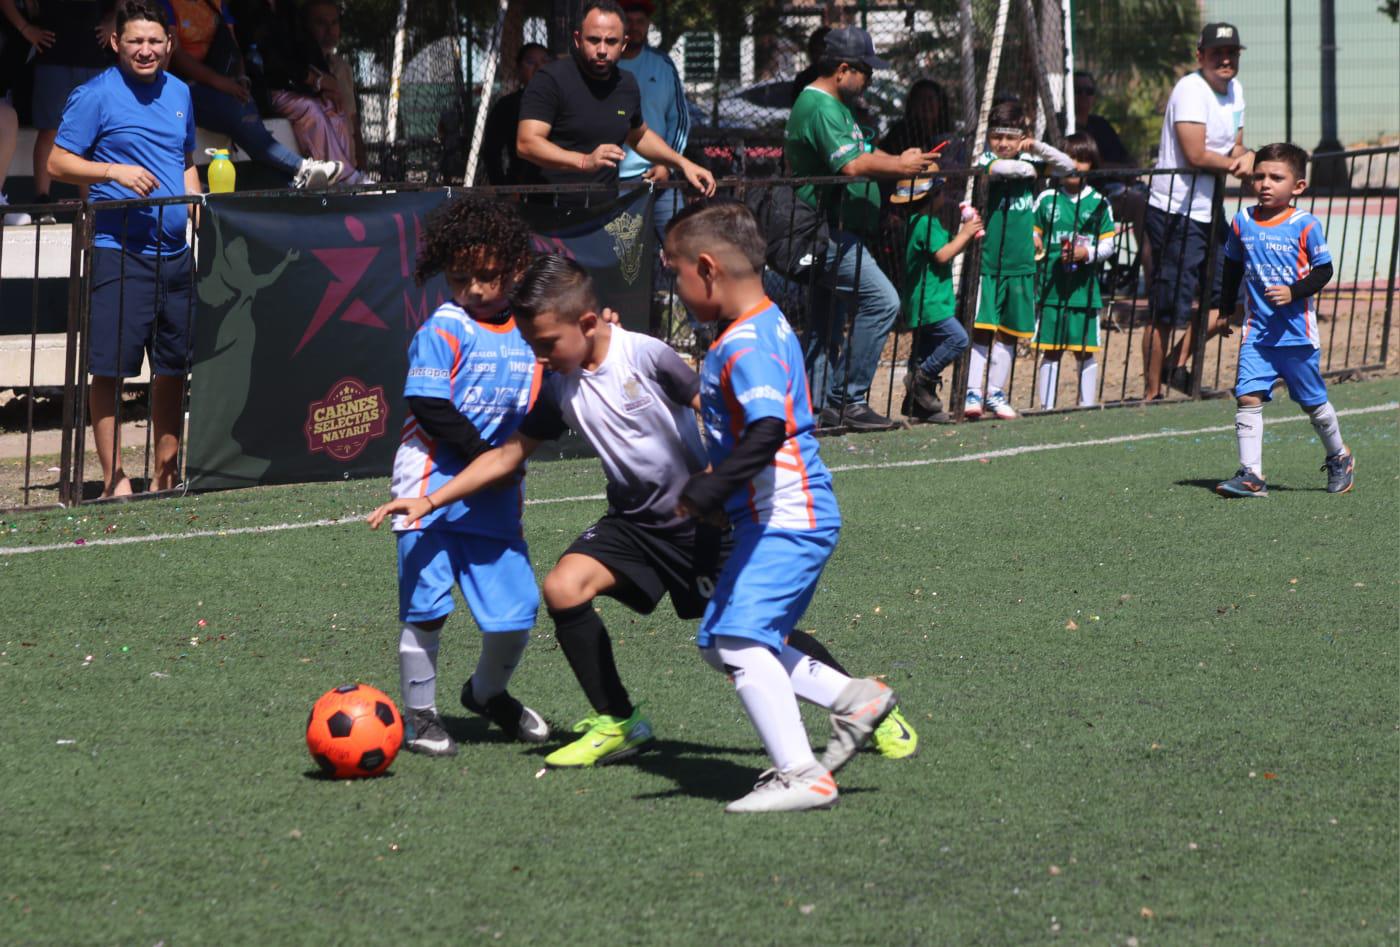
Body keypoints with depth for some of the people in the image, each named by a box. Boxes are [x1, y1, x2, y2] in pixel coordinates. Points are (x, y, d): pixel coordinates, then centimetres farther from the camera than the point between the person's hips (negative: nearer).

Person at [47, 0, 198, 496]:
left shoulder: (180, 94, 14)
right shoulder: (95, 96, -5)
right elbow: (57, 162, -6)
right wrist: (113, 171, -19)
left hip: (175, 250, 6)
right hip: (119, 248, -6)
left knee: (174, 365, 9)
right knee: (110, 367, -5)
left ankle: (167, 474, 19)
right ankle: (114, 479, 0)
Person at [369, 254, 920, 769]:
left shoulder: (646, 357, -18)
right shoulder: (558, 389, -1)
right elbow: (510, 454, 8)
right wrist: (430, 500, 3)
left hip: (704, 520, -5)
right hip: (636, 524, 5)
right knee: (563, 585, -19)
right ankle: (618, 725, -5)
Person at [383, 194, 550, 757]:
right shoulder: (443, 331, -7)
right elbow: (429, 406, -15)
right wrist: (486, 458, -15)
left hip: (496, 499, 5)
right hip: (433, 486, -5)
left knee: (516, 612, 3)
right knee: (425, 607, -3)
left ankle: (488, 693, 30)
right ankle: (418, 714, 10)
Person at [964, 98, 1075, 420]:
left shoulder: (1028, 162, 9)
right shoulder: (984, 162, -6)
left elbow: (1067, 166, 10)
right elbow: (999, 167, -28)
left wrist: (1038, 148, -3)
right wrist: (1027, 165, -13)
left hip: (1020, 263, 5)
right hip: (987, 261, -5)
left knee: (1008, 333, 10)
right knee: (981, 330, -8)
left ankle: (995, 393, 18)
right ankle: (973, 393, -4)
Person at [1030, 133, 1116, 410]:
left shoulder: (1098, 203, 3)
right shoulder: (1047, 199, 6)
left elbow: (1108, 243, 2)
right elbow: (1033, 231, 10)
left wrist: (1088, 253, -16)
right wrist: (1034, 243, -12)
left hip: (1084, 290, 0)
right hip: (1051, 286, 0)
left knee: (1086, 352, 4)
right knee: (1050, 353, 4)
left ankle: (1087, 405, 13)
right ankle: (1046, 406, 9)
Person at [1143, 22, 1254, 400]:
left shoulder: (1233, 88, 12)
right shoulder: (1191, 90, -16)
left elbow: (1234, 146, 17)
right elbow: (1196, 155, -23)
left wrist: (1245, 156, -7)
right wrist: (1234, 163, -8)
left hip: (1210, 210, 9)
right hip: (1176, 211, -9)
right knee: (1168, 310, -6)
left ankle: (1176, 364, 24)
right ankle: (1152, 392, 2)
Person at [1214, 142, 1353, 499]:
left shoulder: (1305, 225, -9)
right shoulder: (1242, 222, 3)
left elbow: (1323, 270, -6)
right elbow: (1233, 268, 16)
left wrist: (1294, 292, -21)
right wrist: (1225, 310, 19)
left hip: (1297, 332, -3)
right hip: (1257, 332, 3)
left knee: (1313, 402, 10)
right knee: (1247, 398, -12)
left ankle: (1339, 458, 35)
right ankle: (1251, 475, -11)